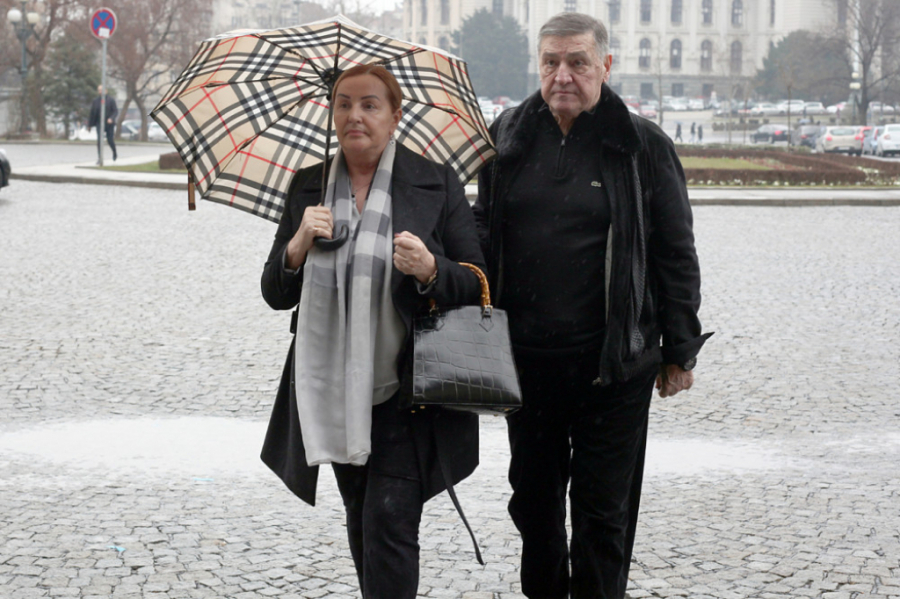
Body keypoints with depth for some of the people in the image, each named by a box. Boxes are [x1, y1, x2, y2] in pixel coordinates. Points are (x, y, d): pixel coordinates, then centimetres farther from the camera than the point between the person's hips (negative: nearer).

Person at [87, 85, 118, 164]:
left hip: (109, 123, -1)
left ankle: (114, 153, 32)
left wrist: (111, 118, -25)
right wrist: (89, 125, 10)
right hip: (100, 123, 1)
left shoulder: (111, 100, -3)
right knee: (99, 140, -14)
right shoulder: (95, 101, 3)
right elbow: (92, 113, 8)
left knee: (110, 140, 2)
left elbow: (116, 111, -6)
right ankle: (99, 158, -11)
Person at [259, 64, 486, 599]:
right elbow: (276, 294, 6)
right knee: (361, 523, 16)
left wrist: (430, 270, -24)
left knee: (388, 522, -10)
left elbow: (475, 288, -3)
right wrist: (299, 246, -15)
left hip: (405, 392, -4)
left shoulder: (436, 184, -2)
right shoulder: (309, 187, 7)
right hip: (335, 392, 4)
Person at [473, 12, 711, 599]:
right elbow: (483, 232, 15)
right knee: (533, 496, 15)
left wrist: (680, 351, -1)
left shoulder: (643, 146, -4)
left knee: (603, 507, 4)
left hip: (613, 363, -4)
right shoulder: (508, 137, 6)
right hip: (526, 357, 4)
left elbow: (677, 255, -1)